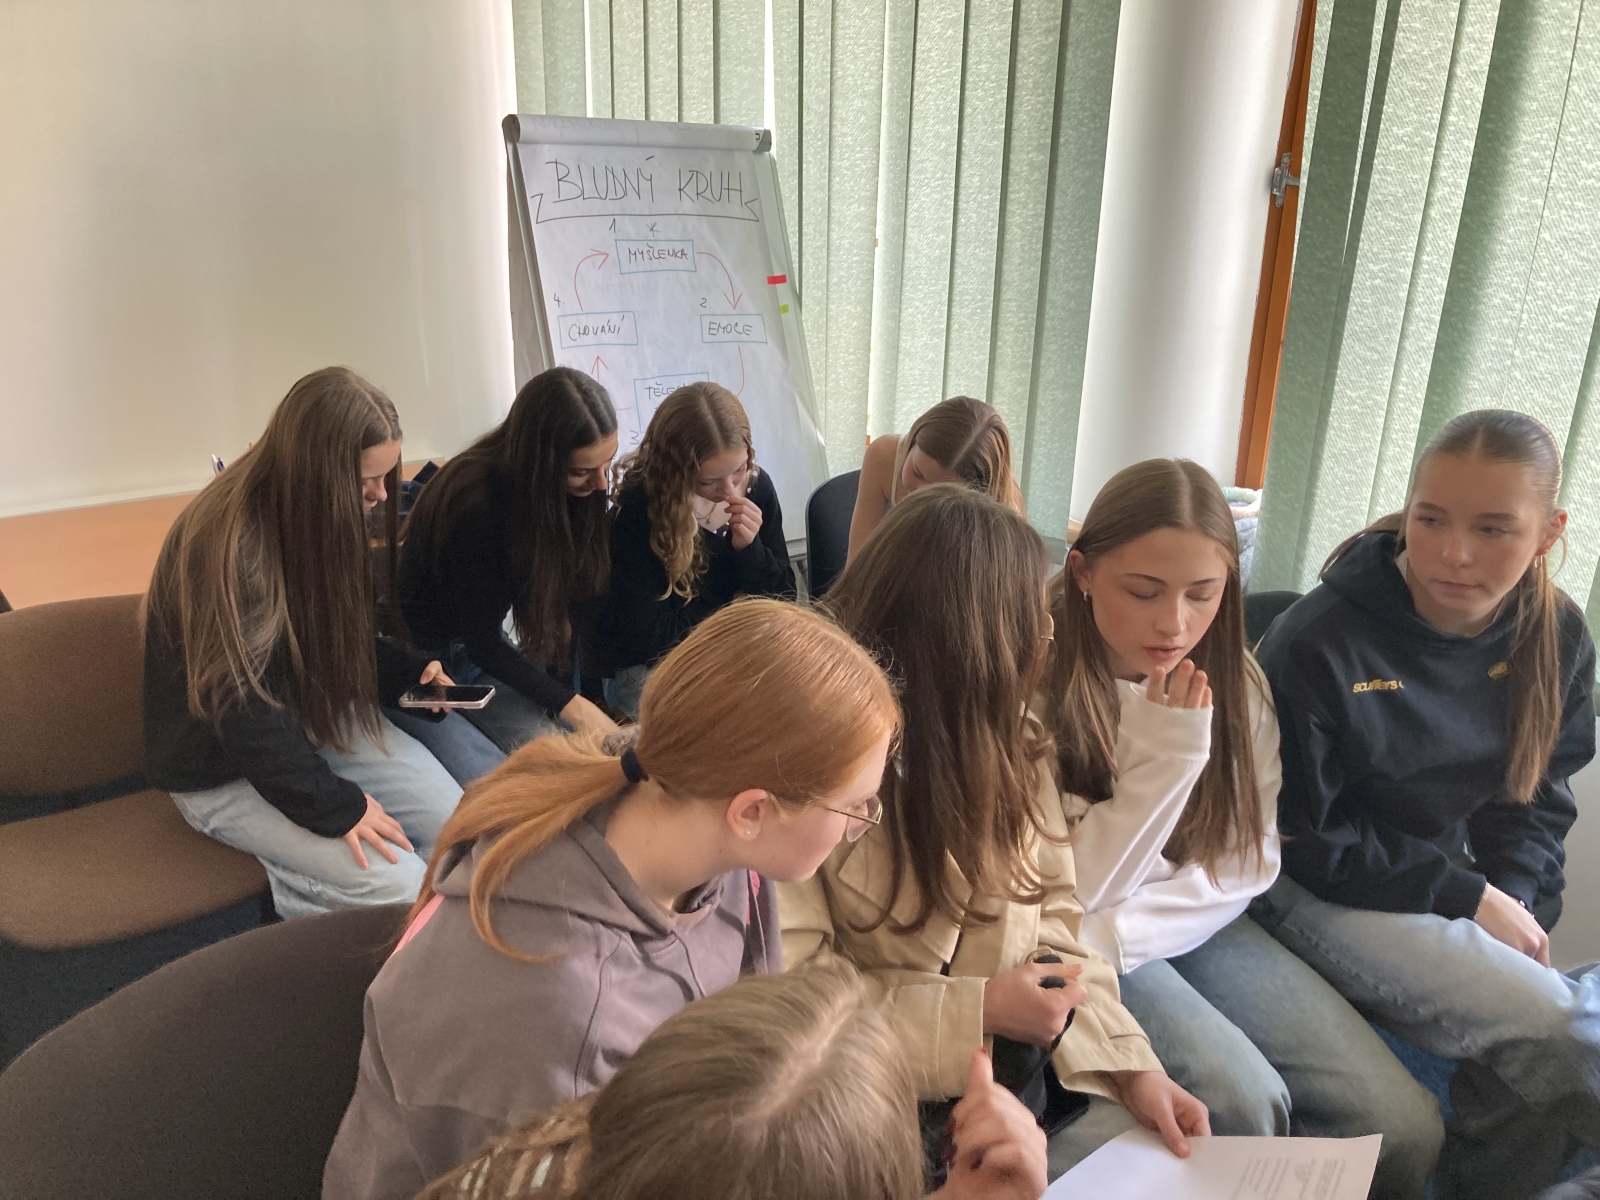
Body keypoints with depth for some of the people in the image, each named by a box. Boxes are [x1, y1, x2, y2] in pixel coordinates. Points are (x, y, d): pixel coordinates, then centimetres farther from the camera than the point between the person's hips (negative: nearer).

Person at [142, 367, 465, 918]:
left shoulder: (326, 520, -2)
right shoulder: (228, 546, -27)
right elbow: (241, 712, -25)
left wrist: (409, 670, -6)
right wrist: (333, 806, -23)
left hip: (321, 718, 8)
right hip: (224, 771, -7)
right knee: (395, 885, -23)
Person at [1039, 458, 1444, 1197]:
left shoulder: (1234, 682, -2)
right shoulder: (1034, 685, -18)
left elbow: (1248, 865, 0)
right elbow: (1065, 895, -14)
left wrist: (1119, 931, -17)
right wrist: (1165, 761, -27)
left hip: (1189, 921, 5)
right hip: (1074, 941, -4)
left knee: (1405, 1127, -10)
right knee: (1244, 1102, -27)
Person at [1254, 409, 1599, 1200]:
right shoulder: (1319, 640, -21)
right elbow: (1309, 840, -14)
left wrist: (1518, 902, -9)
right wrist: (1468, 897, -15)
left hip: (1449, 887, 6)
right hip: (1319, 887, -6)